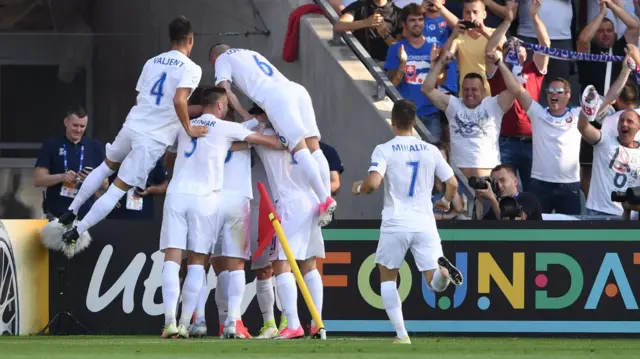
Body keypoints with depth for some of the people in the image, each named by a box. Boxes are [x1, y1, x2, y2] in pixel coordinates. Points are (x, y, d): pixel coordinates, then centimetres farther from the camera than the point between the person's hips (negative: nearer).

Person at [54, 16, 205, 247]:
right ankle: (77, 232, 1)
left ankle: (71, 212, 34)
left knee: (107, 166, 32)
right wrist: (189, 130, -14)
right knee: (118, 189, 1)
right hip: (154, 140, -6)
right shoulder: (191, 69, -10)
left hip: (132, 125, 6)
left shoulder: (153, 62, 11)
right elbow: (179, 101, -26)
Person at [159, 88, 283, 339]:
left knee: (172, 258, -3)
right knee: (197, 261, 4)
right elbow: (269, 141, 9)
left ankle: (170, 321, -17)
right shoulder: (226, 129, 6)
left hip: (176, 195, 2)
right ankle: (185, 324, -2)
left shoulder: (186, 127, 18)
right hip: (203, 198, -2)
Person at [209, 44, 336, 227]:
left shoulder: (222, 59, 21)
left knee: (299, 149, -15)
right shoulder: (251, 54, 40)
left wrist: (245, 115, 9)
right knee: (314, 149, 3)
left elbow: (225, 90, 7)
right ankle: (326, 197, -7)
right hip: (297, 90, 7)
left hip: (276, 97, -7)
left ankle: (325, 200, -26)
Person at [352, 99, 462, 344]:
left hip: (395, 225, -2)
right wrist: (446, 202, 31)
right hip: (424, 223, 2)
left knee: (387, 279, 16)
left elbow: (373, 183, -17)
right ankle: (442, 267, -35)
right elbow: (452, 183, 10)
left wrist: (358, 188, 6)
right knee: (435, 284, 2)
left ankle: (401, 334, 3)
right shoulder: (430, 151, 7)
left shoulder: (384, 150, -4)